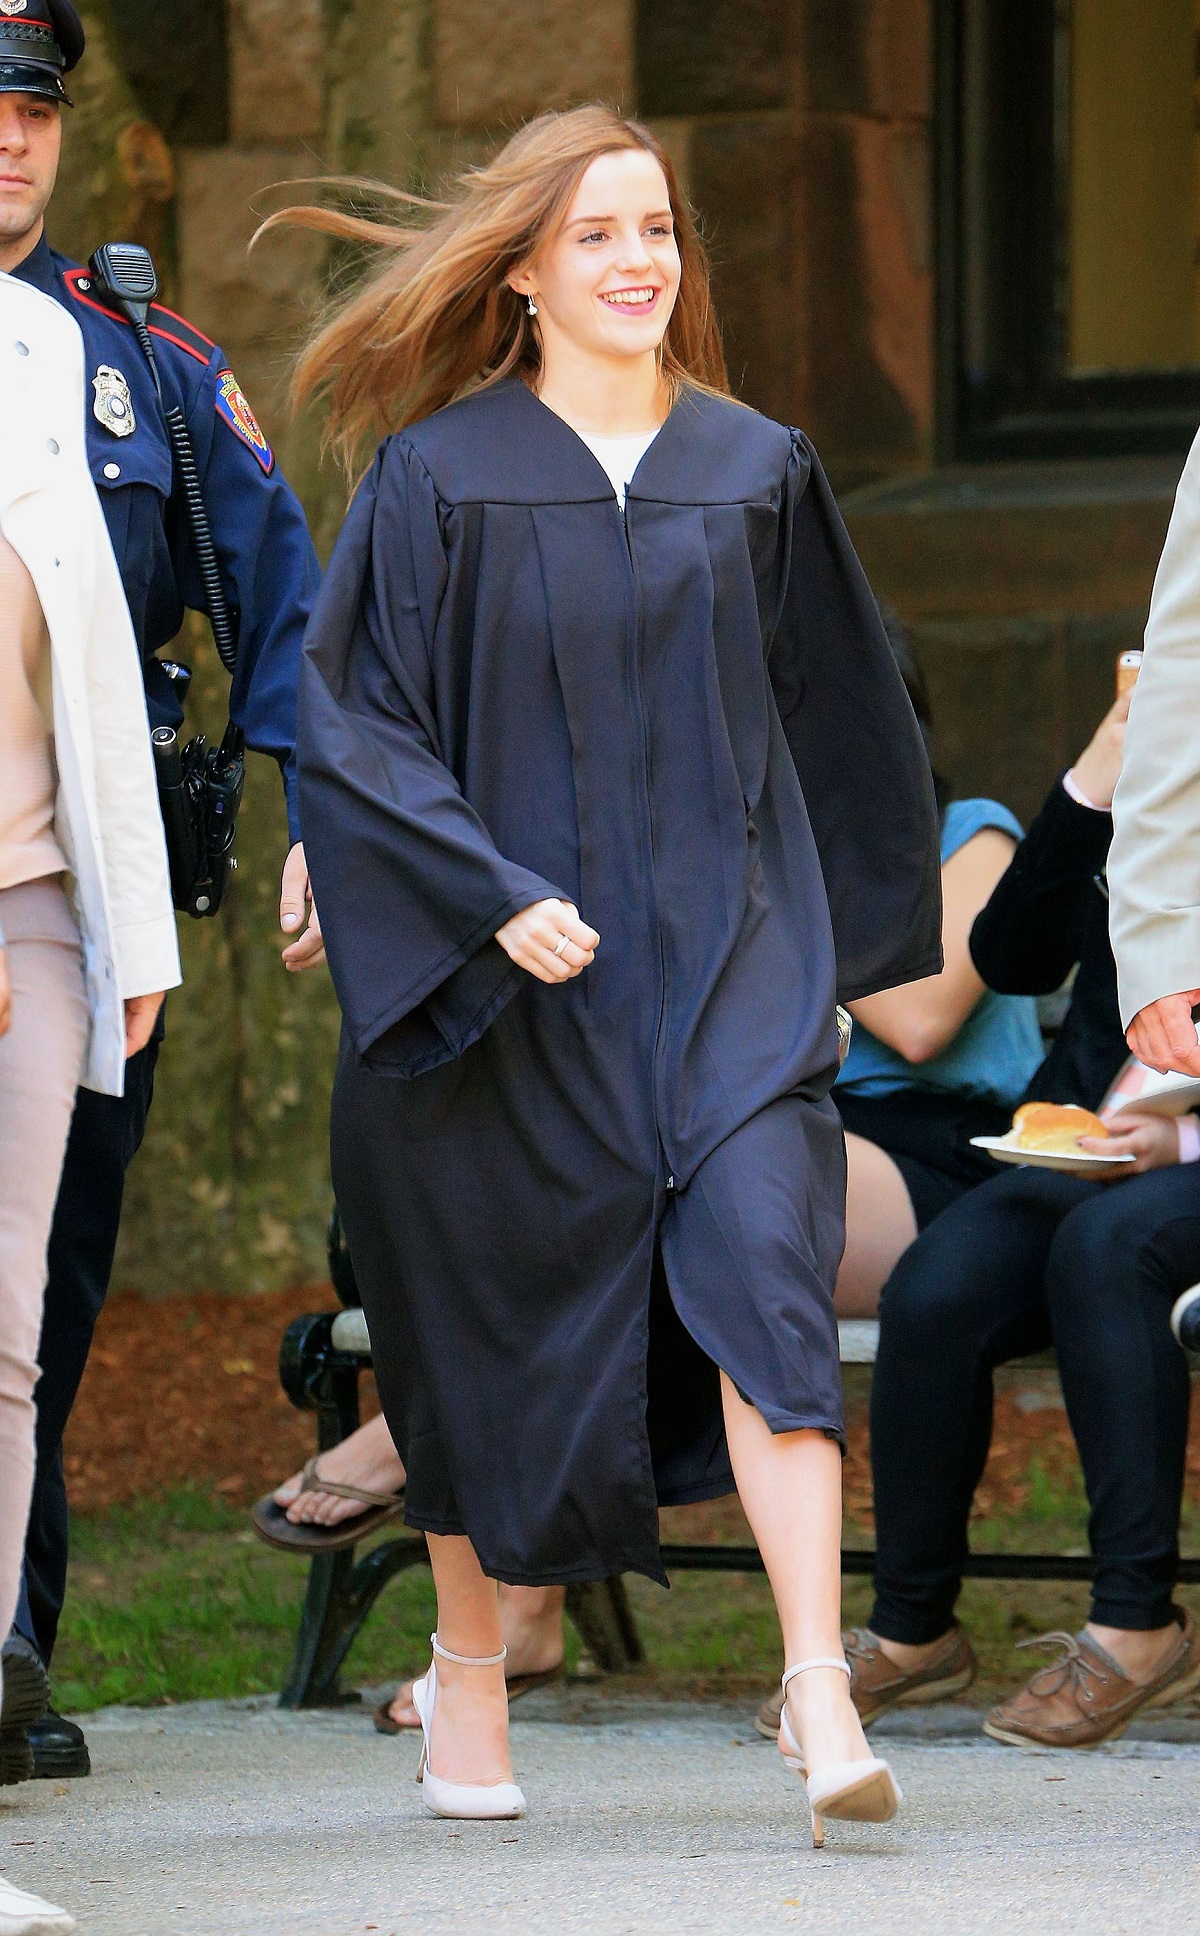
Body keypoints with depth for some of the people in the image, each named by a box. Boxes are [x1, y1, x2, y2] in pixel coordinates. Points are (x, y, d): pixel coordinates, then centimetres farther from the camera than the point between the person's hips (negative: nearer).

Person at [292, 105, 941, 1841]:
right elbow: (350, 719, -5)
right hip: (510, 974, -1)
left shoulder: (756, 472, 7)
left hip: (726, 961, 1)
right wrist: (493, 897, -15)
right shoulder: (440, 478, -2)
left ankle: (821, 1694, -24)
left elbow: (835, 719, 18)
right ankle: (466, 1669, 30)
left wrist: (835, 933, 20)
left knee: (763, 1285, -17)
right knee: (501, 1337, 8)